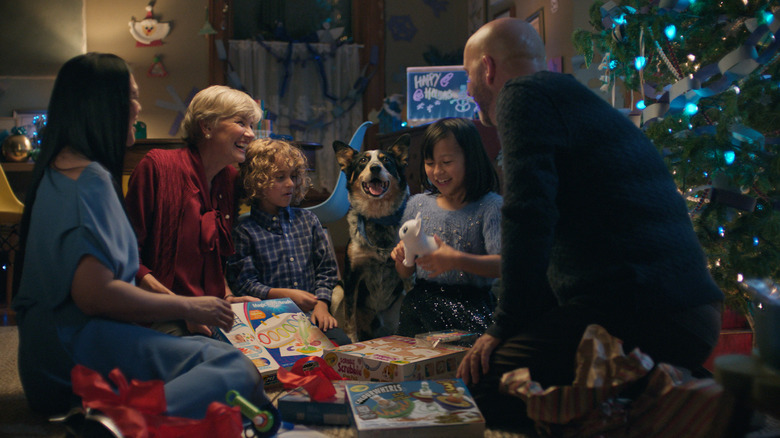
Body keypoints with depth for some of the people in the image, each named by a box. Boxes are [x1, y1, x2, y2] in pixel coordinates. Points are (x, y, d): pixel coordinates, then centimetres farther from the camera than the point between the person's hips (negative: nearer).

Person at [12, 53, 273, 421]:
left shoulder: (60, 169, 21)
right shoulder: (89, 178, -12)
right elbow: (94, 294, -21)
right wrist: (189, 307, -9)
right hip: (76, 346, -10)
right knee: (235, 369, -27)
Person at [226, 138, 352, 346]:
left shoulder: (307, 220, 15)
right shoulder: (245, 230, 0)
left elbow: (326, 268, 16)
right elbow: (244, 285, -4)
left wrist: (321, 304, 0)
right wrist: (286, 295, -14)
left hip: (311, 314, 4)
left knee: (344, 344, -22)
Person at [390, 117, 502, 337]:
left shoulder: (490, 206, -3)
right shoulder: (417, 205, 11)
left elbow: (502, 265, -14)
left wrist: (456, 260, -27)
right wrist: (402, 258, -6)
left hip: (471, 309, -3)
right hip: (421, 307, 3)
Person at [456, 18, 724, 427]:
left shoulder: (523, 93, -3)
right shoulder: (575, 98, 27)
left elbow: (529, 216, -16)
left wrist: (503, 328, -8)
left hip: (637, 315, -10)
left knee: (479, 386, -14)